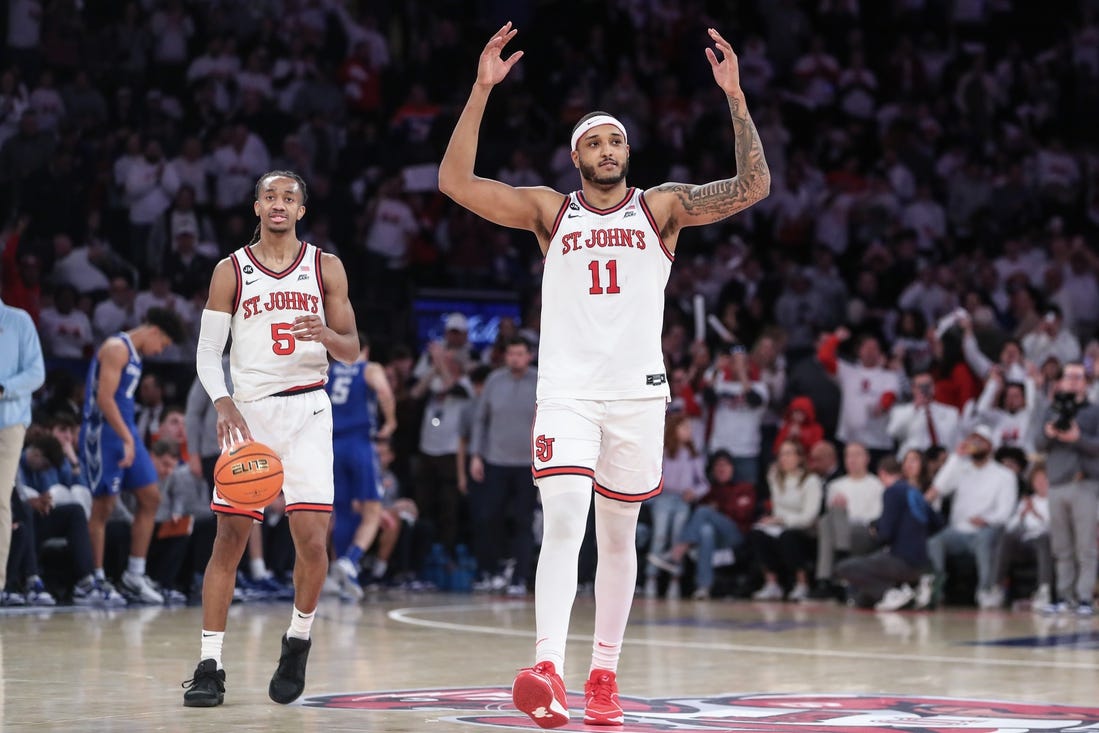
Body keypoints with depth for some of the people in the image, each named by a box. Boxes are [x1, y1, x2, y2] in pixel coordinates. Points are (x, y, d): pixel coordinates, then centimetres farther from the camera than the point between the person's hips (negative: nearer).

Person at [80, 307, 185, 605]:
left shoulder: (134, 354, 17)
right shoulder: (116, 348, -13)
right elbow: (104, 398, -22)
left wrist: (132, 439, 18)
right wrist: (127, 439, -25)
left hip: (126, 433, 10)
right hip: (104, 434, -10)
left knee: (150, 498, 6)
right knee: (103, 507, -5)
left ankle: (134, 574, 10)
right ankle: (97, 579, 2)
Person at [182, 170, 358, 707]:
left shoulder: (326, 268, 6)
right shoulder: (231, 271, 4)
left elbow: (352, 350, 8)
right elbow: (207, 351, 2)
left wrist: (326, 334, -15)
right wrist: (223, 403, -17)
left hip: (307, 411, 0)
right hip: (248, 412, 0)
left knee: (312, 538, -10)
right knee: (229, 540, -3)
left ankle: (298, 642, 15)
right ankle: (209, 667, 2)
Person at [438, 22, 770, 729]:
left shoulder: (661, 207, 7)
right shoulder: (549, 211, 7)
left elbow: (753, 186, -5)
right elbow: (456, 181, -4)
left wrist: (735, 96, -14)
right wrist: (482, 90, -12)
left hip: (637, 392, 1)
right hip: (566, 392, -1)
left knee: (618, 535, 9)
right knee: (563, 522, -18)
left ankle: (605, 673, 21)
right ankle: (549, 670, -30)